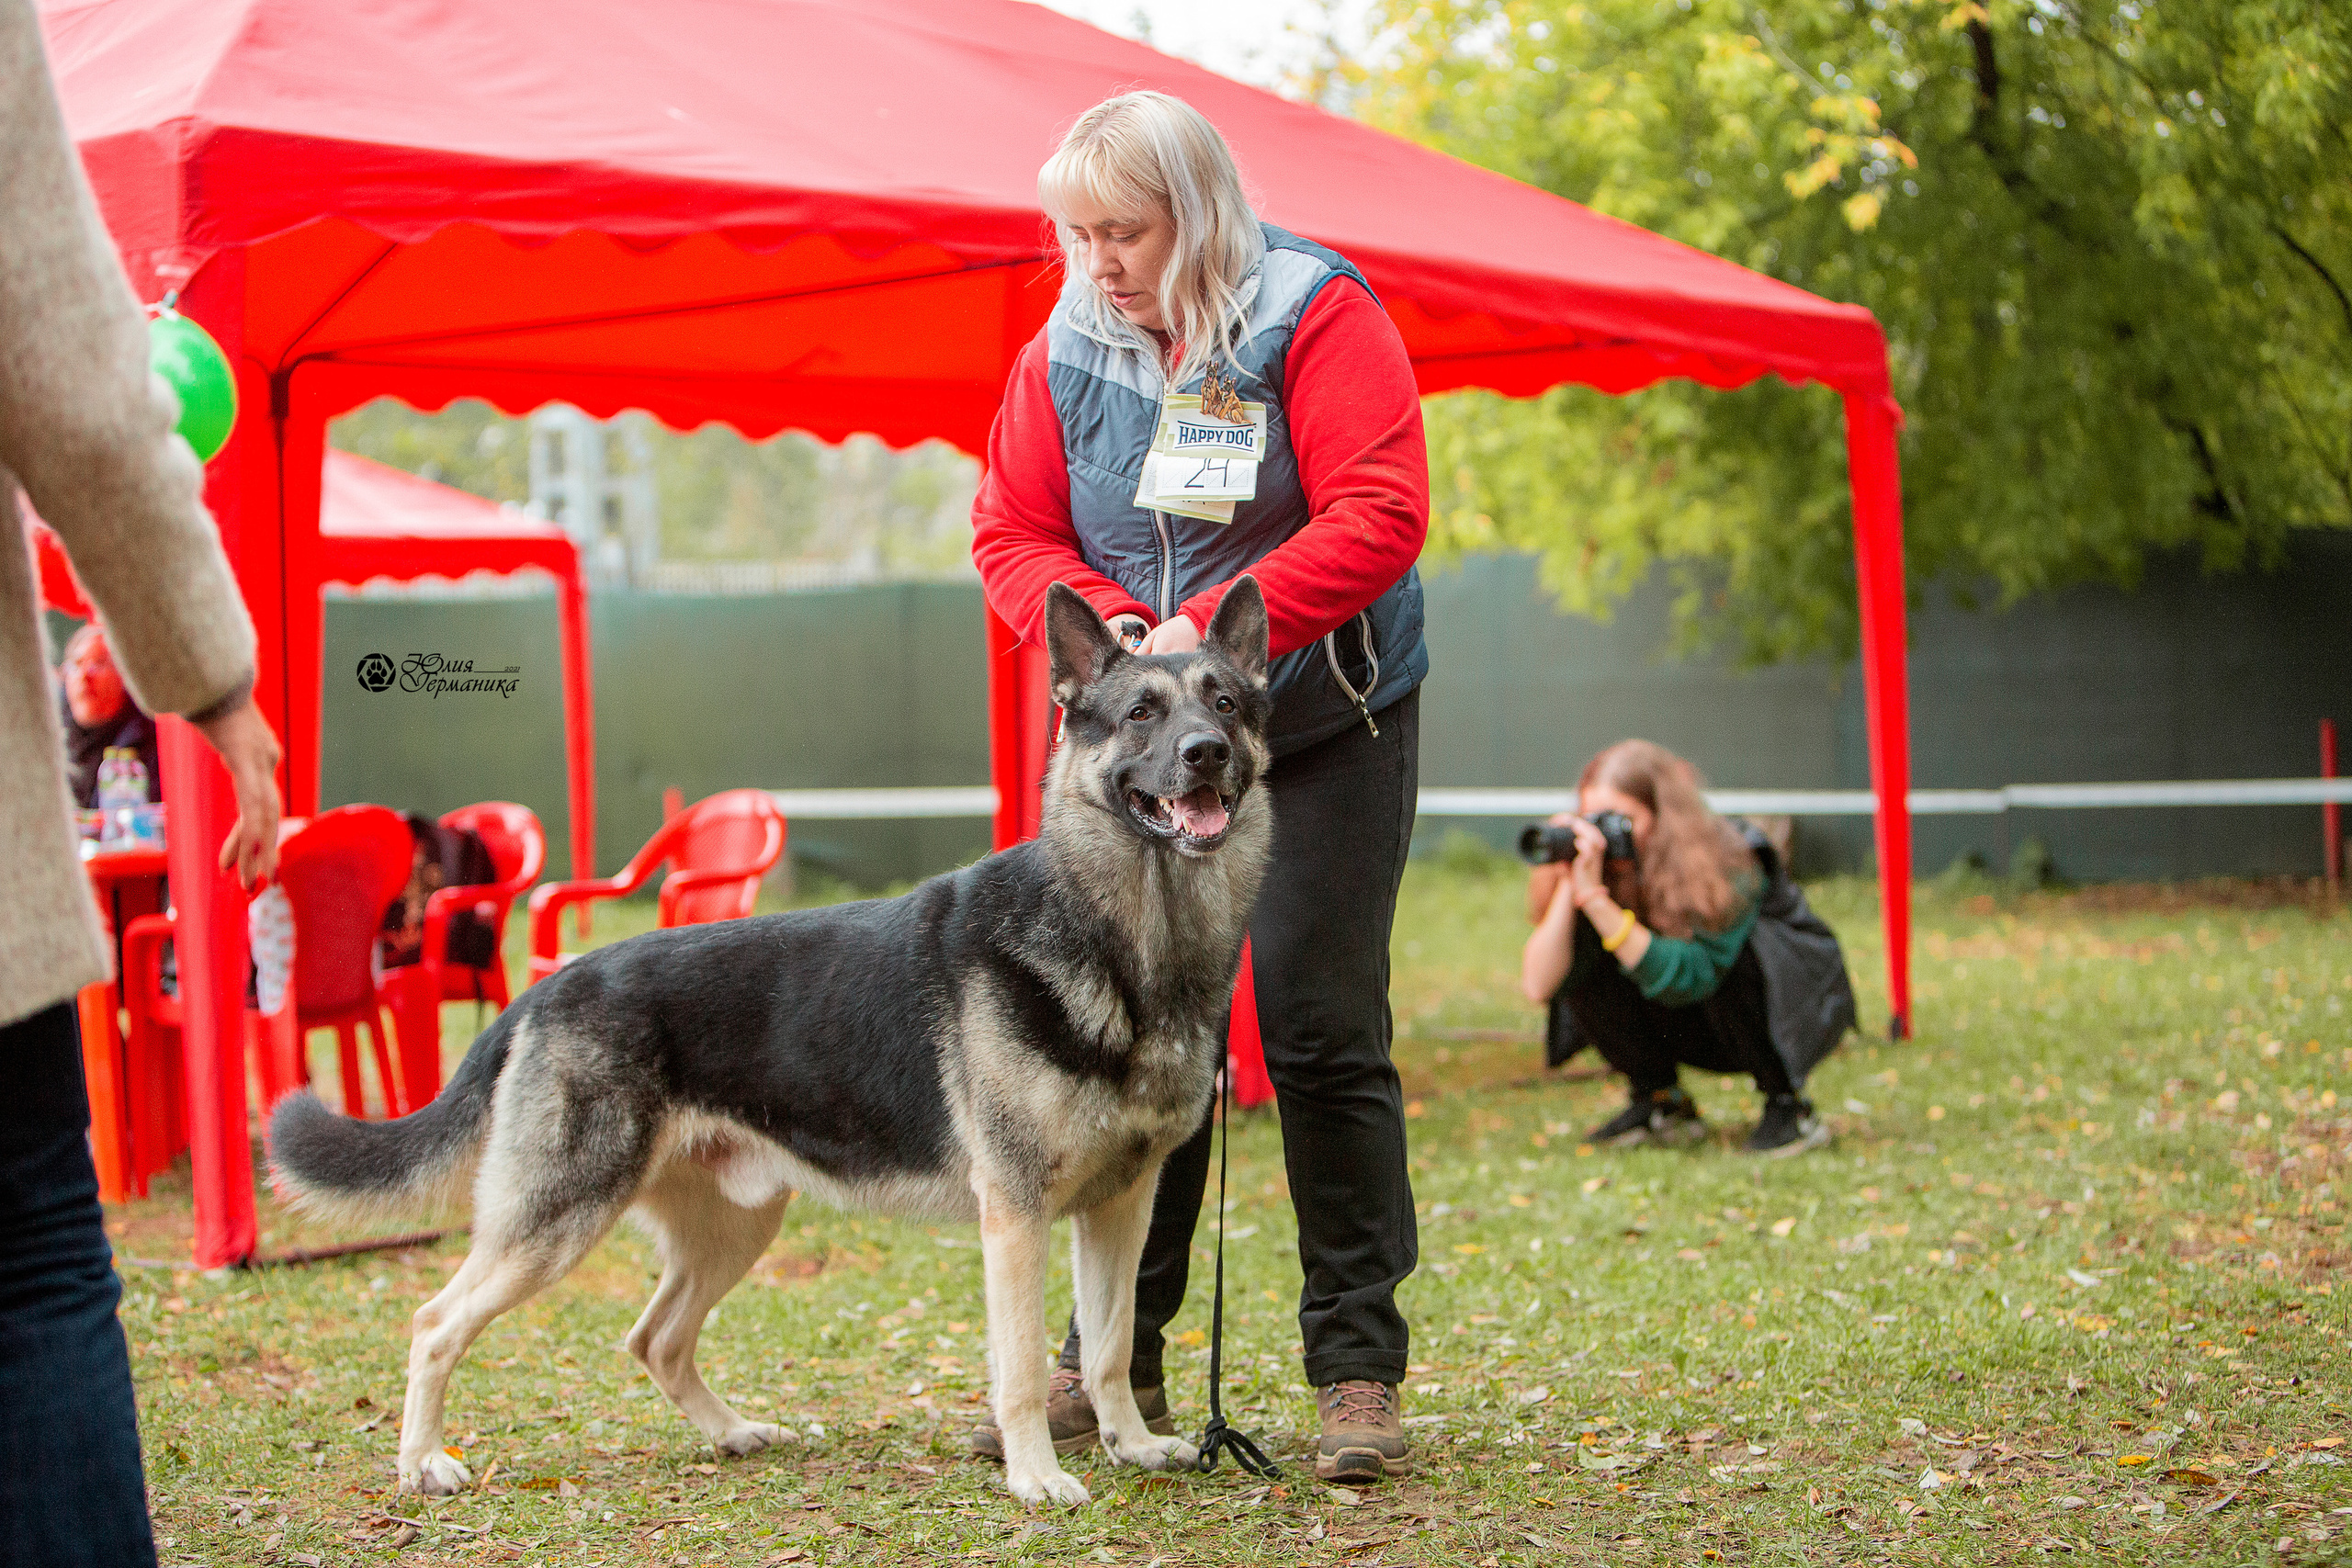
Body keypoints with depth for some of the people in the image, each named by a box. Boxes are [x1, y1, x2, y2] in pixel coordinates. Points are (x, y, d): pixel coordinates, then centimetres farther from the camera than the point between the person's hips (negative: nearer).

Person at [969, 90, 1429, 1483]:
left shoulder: (1315, 314, -13)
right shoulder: (1066, 352, 2)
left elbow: (1379, 516, -20)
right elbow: (1013, 531, 6)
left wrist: (1214, 625, -25)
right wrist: (1104, 625, -14)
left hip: (1325, 725, -4)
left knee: (1324, 1028, -5)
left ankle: (1359, 1367, 3)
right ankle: (1116, 1363, 13)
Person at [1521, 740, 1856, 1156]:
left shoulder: (1725, 863, -29)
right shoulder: (1605, 868, -15)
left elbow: (1687, 979, -40)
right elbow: (1539, 987, -24)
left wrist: (1597, 899, -44)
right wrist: (1567, 886, -33)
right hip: (1700, 1030, 5)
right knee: (1579, 958, -17)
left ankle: (1788, 1106, -15)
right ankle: (1662, 1105, 0)